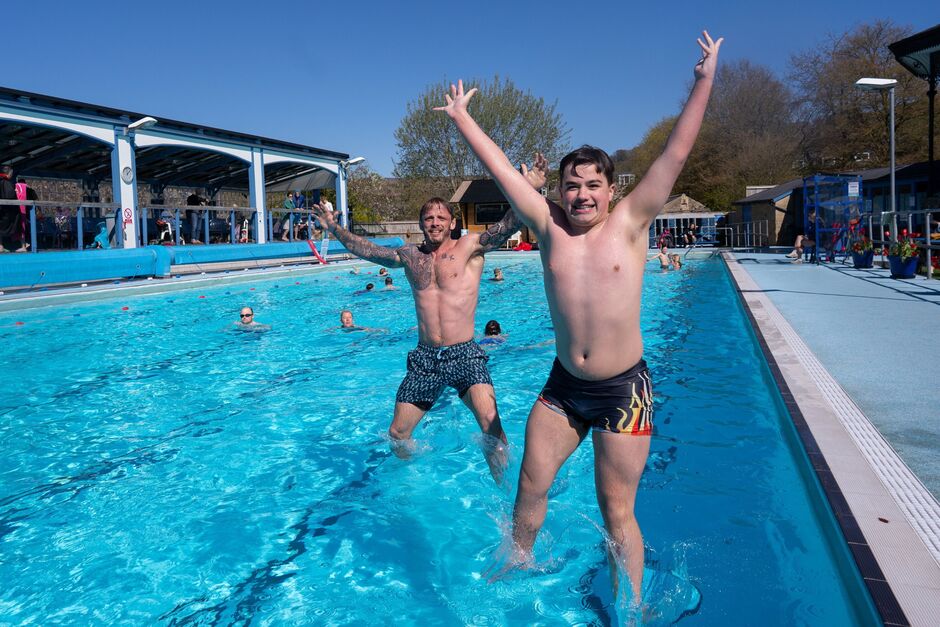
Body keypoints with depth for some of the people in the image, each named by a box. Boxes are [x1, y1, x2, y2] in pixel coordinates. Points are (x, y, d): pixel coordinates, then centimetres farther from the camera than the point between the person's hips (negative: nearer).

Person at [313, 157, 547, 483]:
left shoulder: (470, 246, 1)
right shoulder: (409, 255, 13)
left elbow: (507, 226, -13)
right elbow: (365, 249, 26)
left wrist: (529, 190, -29)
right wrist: (334, 228, 23)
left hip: (464, 354, -4)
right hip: (424, 358, 4)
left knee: (490, 422, -25)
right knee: (397, 434, 10)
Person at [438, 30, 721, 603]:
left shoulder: (630, 223, -6)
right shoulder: (550, 226, 0)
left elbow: (677, 153, -8)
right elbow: (501, 167, 5)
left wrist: (706, 79, -9)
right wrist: (462, 117, 11)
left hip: (624, 390, -3)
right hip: (562, 387, 3)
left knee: (617, 510, 5)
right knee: (530, 487, 11)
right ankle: (520, 561, 39)